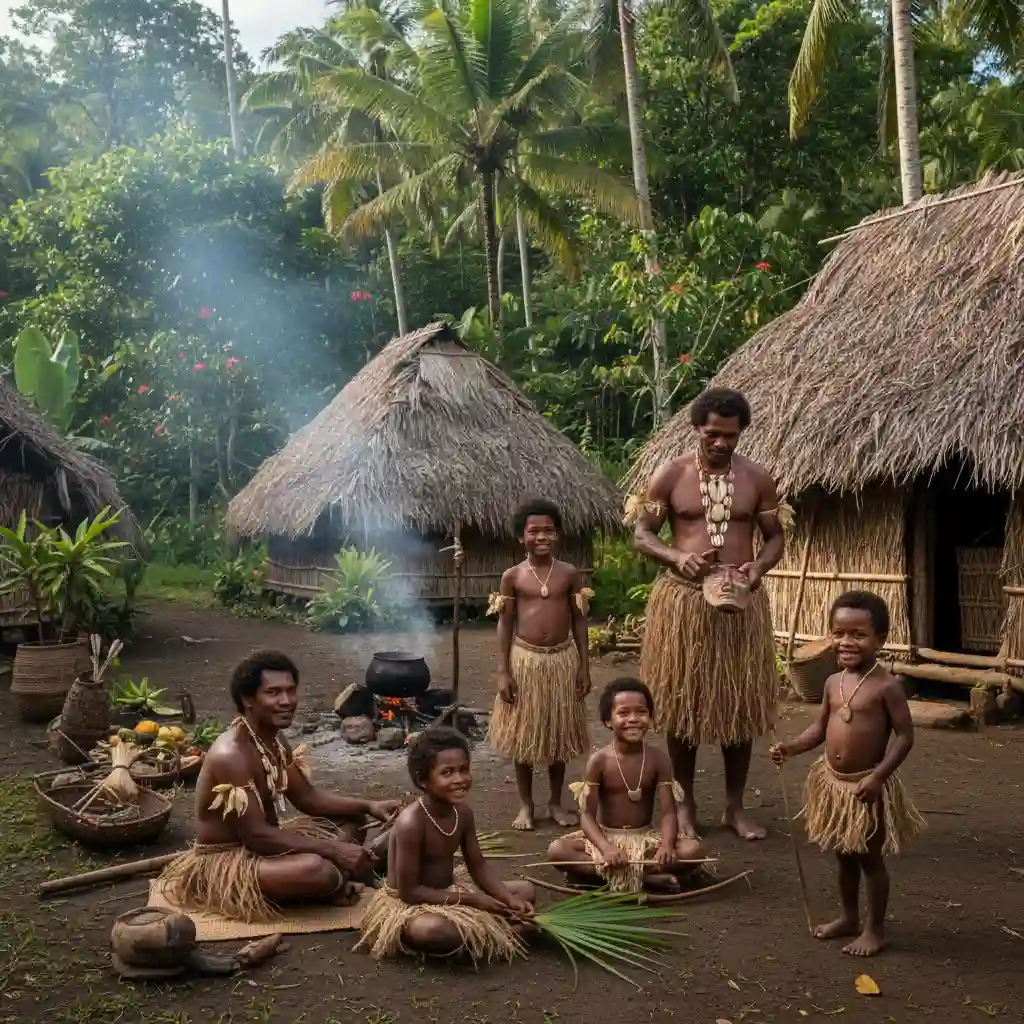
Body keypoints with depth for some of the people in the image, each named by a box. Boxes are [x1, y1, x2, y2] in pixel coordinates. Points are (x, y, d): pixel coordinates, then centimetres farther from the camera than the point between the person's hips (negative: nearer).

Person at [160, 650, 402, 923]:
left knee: (353, 820, 11)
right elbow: (255, 836, -29)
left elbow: (307, 797, 12)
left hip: (259, 844, 10)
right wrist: (333, 850, -27)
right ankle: (336, 888, -1)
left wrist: (368, 806, -3)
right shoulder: (231, 755, -27)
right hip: (224, 863, -10)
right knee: (317, 868, -34)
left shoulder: (275, 741, 3)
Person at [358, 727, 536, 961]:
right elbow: (409, 891, -25)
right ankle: (493, 935, -16)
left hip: (448, 894, 8)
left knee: (526, 891, 7)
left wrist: (509, 900, -12)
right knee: (431, 929, -43)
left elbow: (478, 867, 5)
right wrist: (470, 899, -23)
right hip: (404, 904, -8)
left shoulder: (463, 813, -5)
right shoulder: (411, 823, -28)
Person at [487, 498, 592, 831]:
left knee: (559, 734, 11)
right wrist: (503, 671, -6)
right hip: (525, 659, -1)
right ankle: (526, 805, 21)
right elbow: (505, 625, -1)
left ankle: (556, 802, 25)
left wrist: (584, 666, 0)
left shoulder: (569, 574, 0)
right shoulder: (512, 576, -3)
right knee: (524, 735, 7)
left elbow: (579, 621, 4)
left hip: (562, 659, 1)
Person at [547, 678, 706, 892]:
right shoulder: (599, 761, -11)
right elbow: (588, 815, -13)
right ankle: (647, 877, -27)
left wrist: (667, 845, -33)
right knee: (556, 851, -27)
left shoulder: (658, 759, -7)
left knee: (693, 850, -25)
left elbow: (668, 811, -11)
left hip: (646, 838, 1)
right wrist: (606, 848, -33)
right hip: (606, 836, -1)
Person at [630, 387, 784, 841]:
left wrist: (759, 565, -13)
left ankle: (735, 806, 21)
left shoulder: (757, 478, 2)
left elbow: (775, 536, 9)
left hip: (741, 602, 2)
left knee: (740, 704, 7)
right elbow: (642, 533, 1)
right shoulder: (670, 475, -2)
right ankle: (685, 805, 18)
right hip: (683, 600, -1)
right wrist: (676, 557, -18)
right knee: (683, 703, 4)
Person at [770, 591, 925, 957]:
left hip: (868, 786, -6)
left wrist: (878, 776, -23)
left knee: (870, 858, 8)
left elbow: (905, 736, -17)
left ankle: (875, 929, 23)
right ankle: (849, 917, 37)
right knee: (844, 855, 20)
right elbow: (820, 728, 10)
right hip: (833, 782, 6)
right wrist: (791, 747, -7)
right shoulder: (833, 683, 1)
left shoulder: (886, 686, -18)